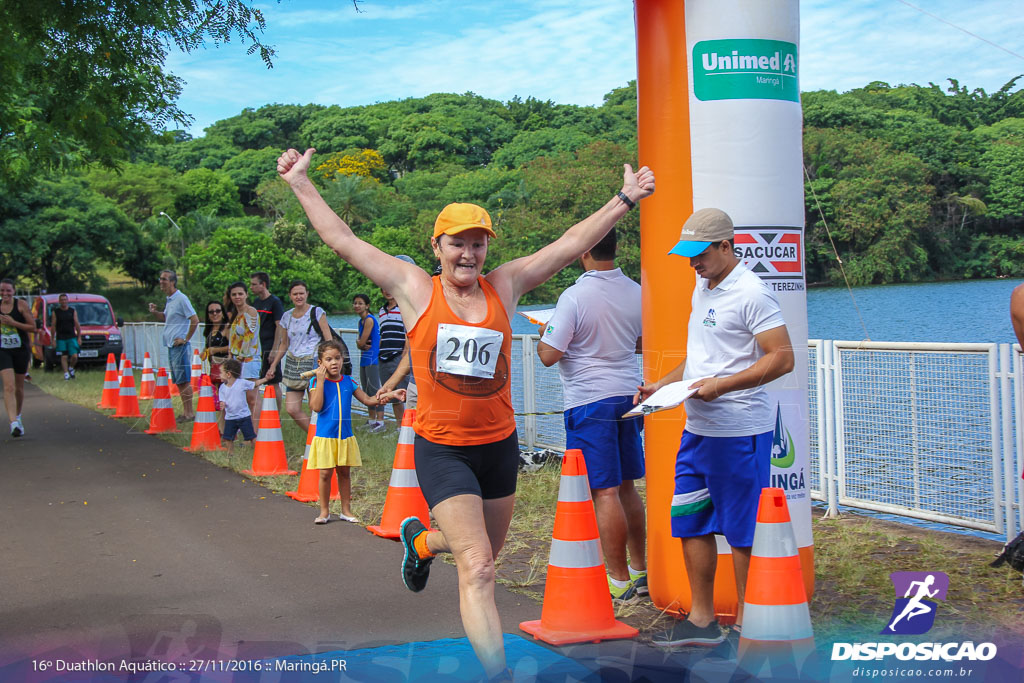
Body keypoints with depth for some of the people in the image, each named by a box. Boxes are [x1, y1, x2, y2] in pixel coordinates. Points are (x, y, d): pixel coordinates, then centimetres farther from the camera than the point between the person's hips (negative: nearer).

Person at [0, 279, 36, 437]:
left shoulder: (21, 304, -5)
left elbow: (33, 326, -6)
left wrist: (13, 323, -16)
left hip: (21, 350, 0)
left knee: (19, 387, 13)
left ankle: (17, 415, 37)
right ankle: (14, 422, -25)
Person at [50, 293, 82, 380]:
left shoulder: (73, 311, 8)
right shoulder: (55, 312, 4)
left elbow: (77, 325, 8)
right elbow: (53, 326, 4)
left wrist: (79, 337, 3)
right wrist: (53, 339, -1)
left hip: (72, 337, 1)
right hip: (61, 339, -1)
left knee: (74, 356, -8)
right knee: (64, 357, -3)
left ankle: (71, 368, 19)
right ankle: (66, 374, 2)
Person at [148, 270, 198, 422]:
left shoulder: (181, 299, -13)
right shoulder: (169, 300, 14)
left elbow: (195, 320, -17)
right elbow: (165, 318, 29)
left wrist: (186, 339, -13)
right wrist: (155, 312, 9)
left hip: (180, 346, -9)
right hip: (171, 345, 9)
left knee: (184, 380, -7)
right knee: (178, 381, 11)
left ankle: (189, 413, -3)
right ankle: (185, 411, 17)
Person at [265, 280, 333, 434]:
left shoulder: (317, 313, -1)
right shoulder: (287, 316, 12)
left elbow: (328, 340, -4)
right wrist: (273, 366, 18)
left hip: (313, 363, -5)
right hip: (293, 363, 5)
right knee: (292, 409, 0)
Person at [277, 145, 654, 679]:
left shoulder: (503, 286, 2)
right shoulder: (416, 290, -5)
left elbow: (570, 245, 4)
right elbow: (343, 241, -2)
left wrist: (625, 199, 4)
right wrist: (301, 184, -1)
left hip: (499, 444, 4)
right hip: (442, 449, -4)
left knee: (479, 557, 23)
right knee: (477, 570, -11)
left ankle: (420, 540, 54)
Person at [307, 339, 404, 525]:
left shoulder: (348, 382, 6)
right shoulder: (318, 382, -4)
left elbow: (367, 399, 11)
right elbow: (316, 406, -17)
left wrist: (383, 397, -8)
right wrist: (321, 380, -17)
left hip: (345, 435, 3)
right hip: (325, 435, -3)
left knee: (344, 472, 10)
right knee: (325, 473, -1)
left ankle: (346, 510, 18)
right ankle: (324, 511, 12)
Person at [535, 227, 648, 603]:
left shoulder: (575, 297, -16)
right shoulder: (636, 292, 4)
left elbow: (549, 356, -16)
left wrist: (543, 335, 5)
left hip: (589, 400, -7)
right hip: (629, 395, 7)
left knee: (604, 492, -2)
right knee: (626, 486, 16)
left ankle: (620, 580, 2)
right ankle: (641, 571, 22)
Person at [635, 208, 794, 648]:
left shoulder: (751, 293, -13)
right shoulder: (702, 289, 15)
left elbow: (783, 358, -18)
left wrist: (720, 385, -22)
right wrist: (662, 385, 13)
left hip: (740, 433, -9)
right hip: (697, 429, 9)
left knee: (742, 531, 1)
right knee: (690, 524, 11)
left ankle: (747, 624, 13)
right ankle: (701, 620, 21)